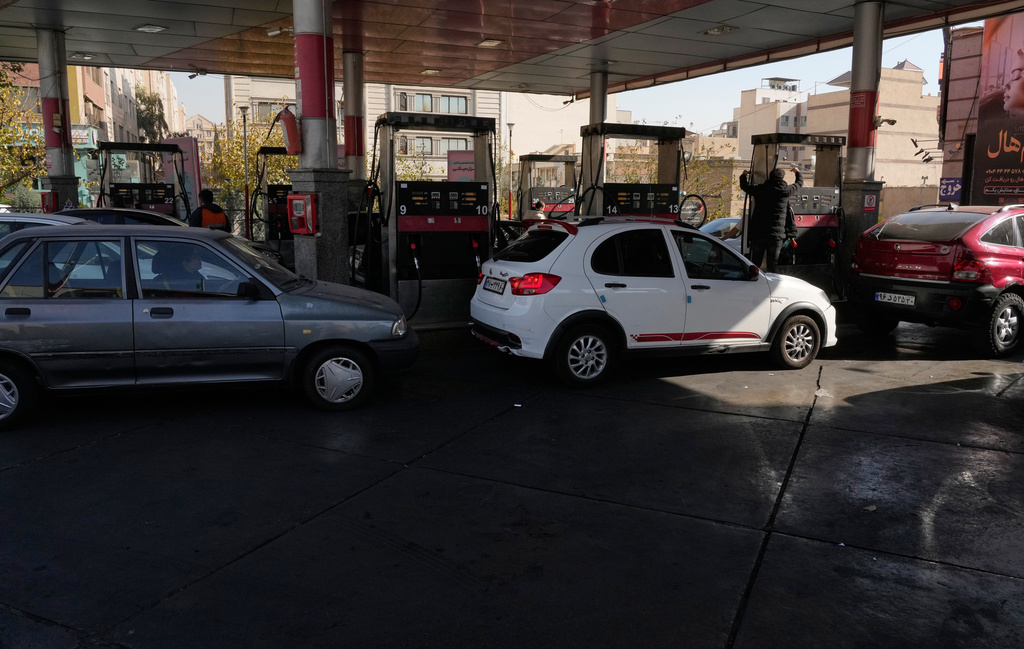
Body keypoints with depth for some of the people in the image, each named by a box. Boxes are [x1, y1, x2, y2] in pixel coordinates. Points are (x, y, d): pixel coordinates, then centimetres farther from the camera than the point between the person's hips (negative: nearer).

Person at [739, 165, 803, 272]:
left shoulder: (760, 189, 0)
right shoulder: (785, 190, -2)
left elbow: (744, 186, 18)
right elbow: (799, 183, 18)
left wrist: (744, 176, 40)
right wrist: (798, 172, 40)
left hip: (758, 233, 2)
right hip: (776, 235, -1)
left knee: (755, 263, 9)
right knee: (773, 264, 4)